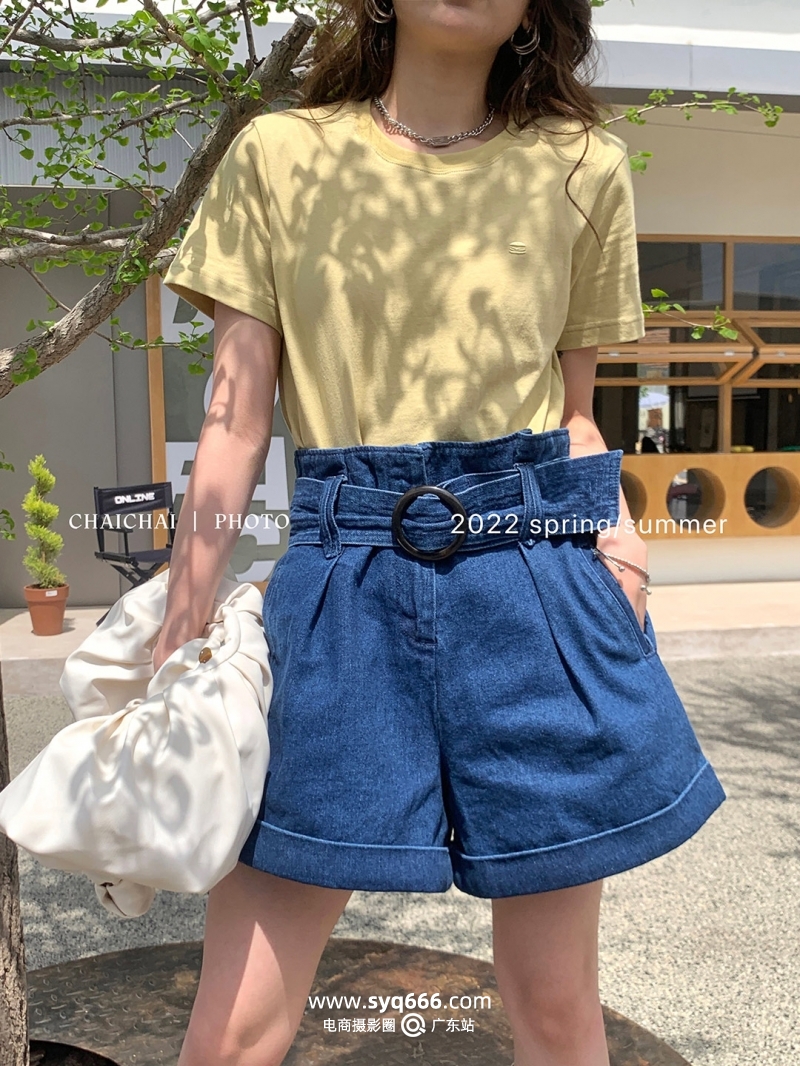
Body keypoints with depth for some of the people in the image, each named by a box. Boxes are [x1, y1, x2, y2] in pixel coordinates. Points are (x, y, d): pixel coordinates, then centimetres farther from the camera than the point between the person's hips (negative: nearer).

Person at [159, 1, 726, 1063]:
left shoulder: (583, 167, 10)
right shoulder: (277, 155, 7)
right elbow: (235, 421, 3)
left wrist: (615, 526, -3)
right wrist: (176, 649, -1)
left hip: (533, 584, 2)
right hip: (341, 588, 0)